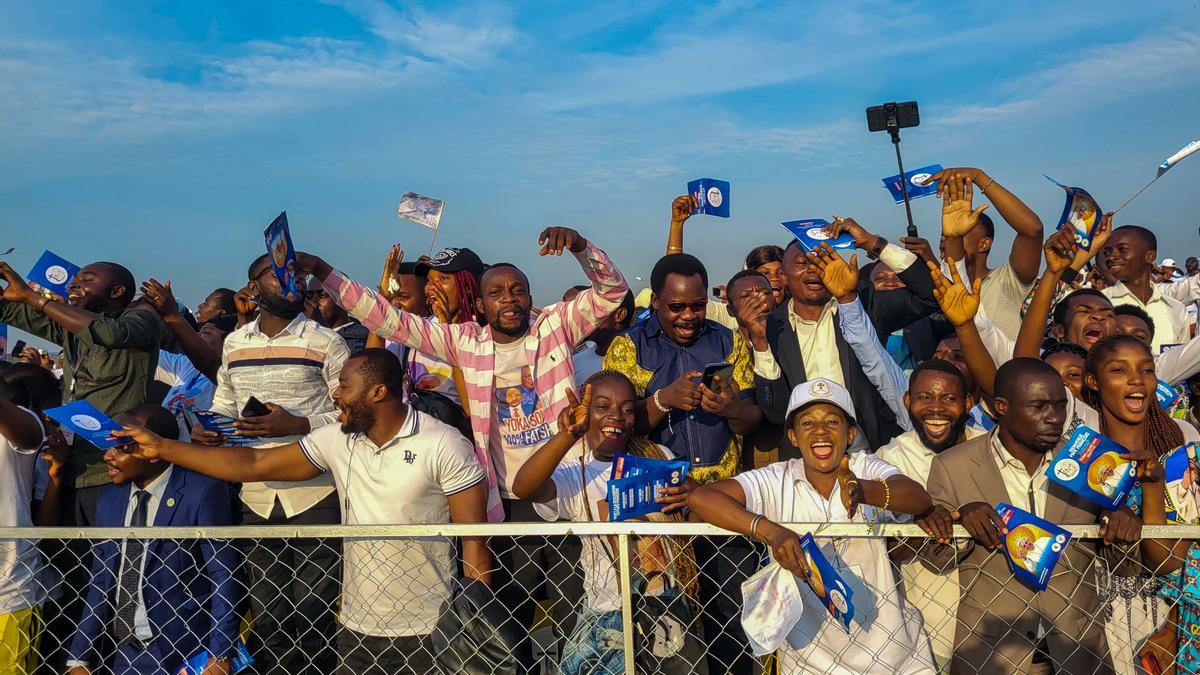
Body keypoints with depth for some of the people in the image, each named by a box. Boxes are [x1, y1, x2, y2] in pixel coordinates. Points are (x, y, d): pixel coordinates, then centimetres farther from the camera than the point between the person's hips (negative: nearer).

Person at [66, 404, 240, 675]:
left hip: (178, 653, -5)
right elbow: (100, 583, 8)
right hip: (117, 653, 5)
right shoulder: (109, 500, 7)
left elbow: (223, 578, -12)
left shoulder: (203, 492, -13)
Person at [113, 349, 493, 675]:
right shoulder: (336, 441, 2)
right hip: (357, 630, 5)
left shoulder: (444, 447, -12)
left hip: (428, 633, -5)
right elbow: (254, 464, 4)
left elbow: (474, 538, -12)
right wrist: (162, 448, 1)